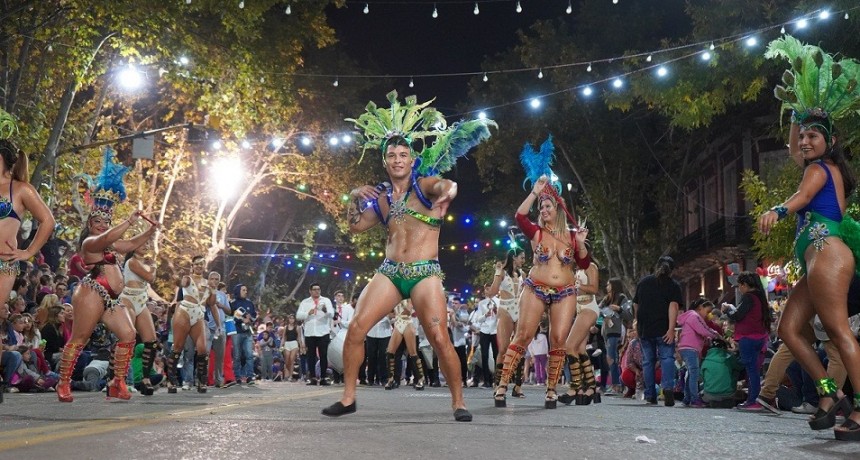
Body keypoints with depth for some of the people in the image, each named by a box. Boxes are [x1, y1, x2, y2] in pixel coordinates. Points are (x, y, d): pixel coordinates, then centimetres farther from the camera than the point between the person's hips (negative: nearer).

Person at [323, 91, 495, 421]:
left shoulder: (424, 184, 1)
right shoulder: (382, 197, 14)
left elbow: (446, 184, -21)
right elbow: (356, 226, 18)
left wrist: (447, 191, -42)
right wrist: (355, 199, 3)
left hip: (425, 273, -4)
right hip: (389, 272, 4)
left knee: (440, 338, -13)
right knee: (355, 329, -7)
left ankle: (458, 402, 2)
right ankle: (348, 398, 5)